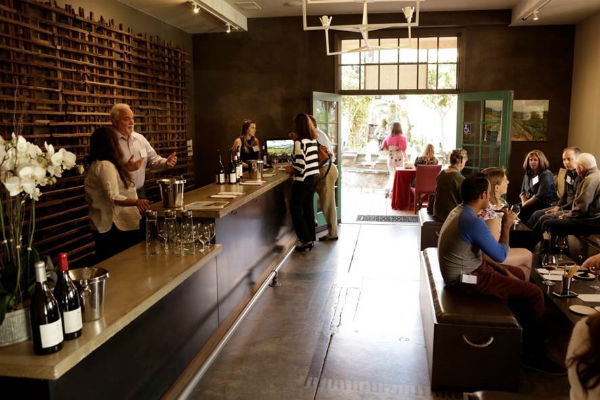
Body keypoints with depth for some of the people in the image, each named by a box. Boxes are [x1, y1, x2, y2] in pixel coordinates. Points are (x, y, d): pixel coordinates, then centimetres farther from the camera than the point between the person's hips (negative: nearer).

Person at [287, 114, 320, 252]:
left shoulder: (299, 142, -17)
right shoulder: (314, 139, 7)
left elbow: (301, 164, -22)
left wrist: (292, 169, -2)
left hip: (303, 179, -8)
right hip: (314, 176, 8)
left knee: (295, 208, 3)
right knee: (308, 207, 16)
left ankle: (306, 240, 1)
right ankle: (311, 238, 21)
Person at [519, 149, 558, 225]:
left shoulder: (546, 174, -9)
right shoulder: (528, 174, 14)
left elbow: (540, 196, -17)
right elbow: (523, 192, 14)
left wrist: (525, 204, -14)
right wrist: (523, 202, -6)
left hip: (544, 204, -7)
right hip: (531, 203, 7)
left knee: (520, 211, -30)